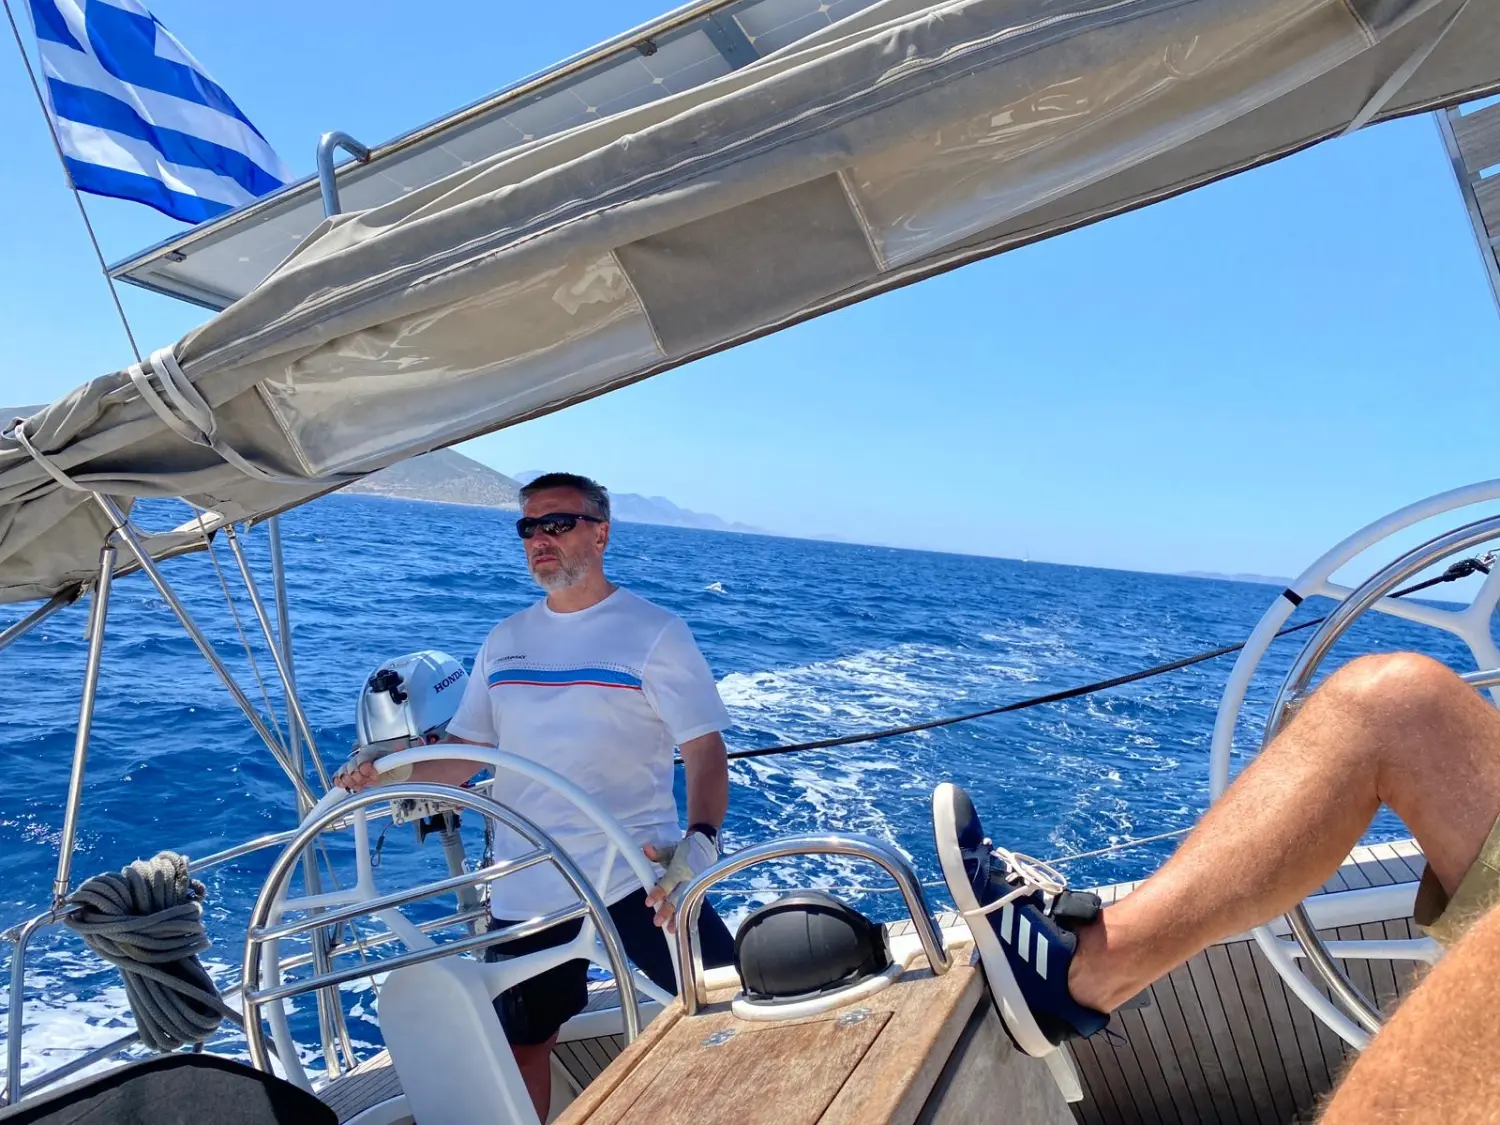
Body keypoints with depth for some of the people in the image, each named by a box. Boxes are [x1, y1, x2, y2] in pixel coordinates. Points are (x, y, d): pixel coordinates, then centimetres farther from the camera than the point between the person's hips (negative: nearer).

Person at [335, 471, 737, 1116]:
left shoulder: (653, 632, -6)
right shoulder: (505, 640, 9)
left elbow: (705, 750, -13)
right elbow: (467, 748, 13)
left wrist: (700, 842, -30)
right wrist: (389, 775, -6)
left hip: (637, 876, -4)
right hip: (524, 891, 5)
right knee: (521, 1044, 17)